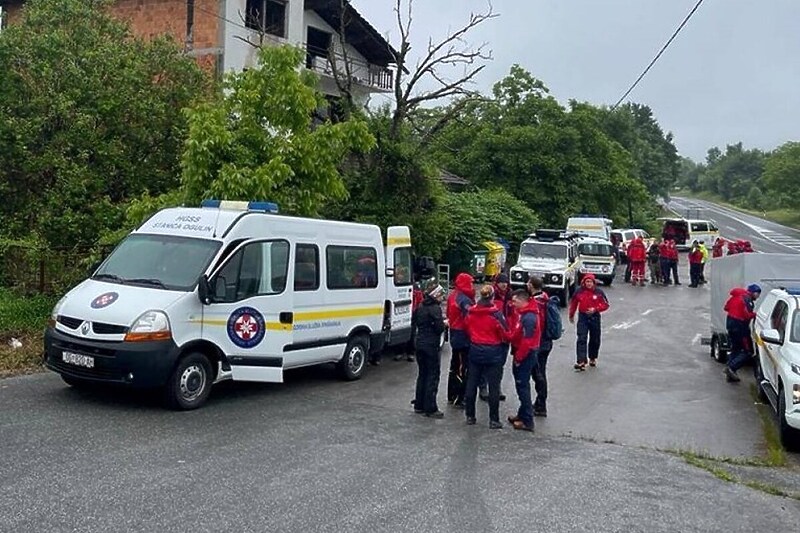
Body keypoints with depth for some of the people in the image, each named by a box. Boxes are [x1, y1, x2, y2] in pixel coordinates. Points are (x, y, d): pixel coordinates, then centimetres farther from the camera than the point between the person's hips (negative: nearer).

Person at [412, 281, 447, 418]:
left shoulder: (421, 307, 9)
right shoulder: (435, 308, -16)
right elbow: (439, 328, -19)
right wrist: (444, 323, 3)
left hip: (420, 344, 8)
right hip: (431, 345, -8)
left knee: (422, 374, 17)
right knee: (433, 376, -1)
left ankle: (419, 405, 22)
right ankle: (430, 409, 0)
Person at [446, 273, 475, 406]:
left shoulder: (453, 296, 9)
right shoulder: (464, 299, -21)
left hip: (454, 335, 10)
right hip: (463, 336, -10)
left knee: (455, 366, 18)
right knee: (462, 369, -4)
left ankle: (451, 396, 27)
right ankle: (459, 399, -1)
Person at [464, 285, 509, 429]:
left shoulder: (471, 312, -3)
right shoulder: (495, 314, -17)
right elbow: (505, 335, -10)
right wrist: (509, 338, 10)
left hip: (475, 351, 4)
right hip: (493, 354, -4)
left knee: (471, 384, 13)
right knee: (494, 386, 4)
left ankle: (470, 416, 21)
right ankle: (494, 420, 7)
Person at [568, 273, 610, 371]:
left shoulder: (599, 293, -4)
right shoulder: (579, 292, -2)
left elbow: (605, 305, -1)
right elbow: (573, 304, 11)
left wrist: (595, 309, -17)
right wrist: (571, 315, 20)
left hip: (594, 317, 1)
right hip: (583, 317, -1)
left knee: (595, 340, 11)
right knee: (581, 339, -11)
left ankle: (593, 358, 32)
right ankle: (581, 362, -15)